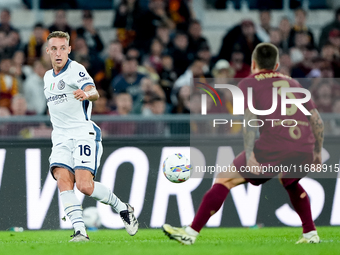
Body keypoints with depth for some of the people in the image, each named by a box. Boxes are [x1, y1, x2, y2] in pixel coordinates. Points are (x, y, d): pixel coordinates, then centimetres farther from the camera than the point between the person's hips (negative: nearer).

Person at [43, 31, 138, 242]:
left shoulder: (76, 70, -7)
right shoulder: (48, 77, 17)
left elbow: (94, 93, -27)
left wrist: (87, 93, -49)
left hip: (84, 133, -6)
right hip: (61, 137, 6)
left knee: (84, 185, -19)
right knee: (63, 181, -19)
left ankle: (123, 208, 6)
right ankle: (80, 231, -24)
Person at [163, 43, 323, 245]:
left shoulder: (248, 84, 13)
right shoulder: (293, 83, 27)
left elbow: (250, 118, -4)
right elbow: (318, 121, 21)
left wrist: (249, 154, -10)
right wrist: (317, 153, 30)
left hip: (273, 147, -5)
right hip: (305, 148, 5)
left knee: (225, 180, 3)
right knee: (291, 182, 36)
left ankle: (191, 233, 0)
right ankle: (310, 233, 28)